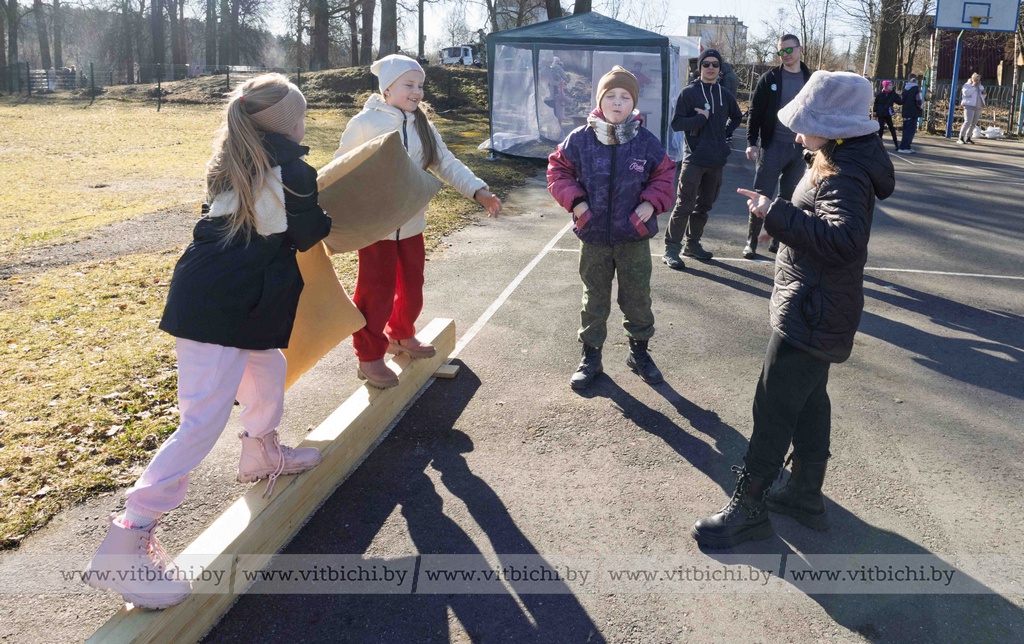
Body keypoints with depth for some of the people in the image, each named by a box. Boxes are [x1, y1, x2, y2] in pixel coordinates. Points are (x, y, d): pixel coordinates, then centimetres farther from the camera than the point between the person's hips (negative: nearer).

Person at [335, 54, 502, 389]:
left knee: (412, 287, 18)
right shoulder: (364, 123, -11)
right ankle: (369, 357, 17)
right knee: (377, 292, 1)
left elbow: (447, 164, 0)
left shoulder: (422, 125, 6)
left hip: (411, 224, 6)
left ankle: (401, 336, 42)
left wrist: (479, 191, -14)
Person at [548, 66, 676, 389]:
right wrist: (575, 201, -11)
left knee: (638, 298, 13)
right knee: (594, 299, 13)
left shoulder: (646, 142, -7)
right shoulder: (580, 139, -8)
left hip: (635, 238, 0)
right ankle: (590, 356, 27)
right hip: (594, 238, 0)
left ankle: (639, 352, 33)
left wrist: (651, 203, -11)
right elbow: (558, 170, 2)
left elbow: (664, 176, 4)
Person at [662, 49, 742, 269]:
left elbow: (736, 117, 28)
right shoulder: (689, 93, -3)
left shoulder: (724, 94, 11)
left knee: (704, 205, 11)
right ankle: (671, 248, -6)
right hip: (694, 158, -5)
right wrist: (701, 117, -14)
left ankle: (692, 243, 23)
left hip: (717, 159, 6)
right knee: (685, 205, -10)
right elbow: (676, 123, -8)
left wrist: (726, 131, 11)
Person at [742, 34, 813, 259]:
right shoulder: (770, 78, -1)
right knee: (761, 196, -2)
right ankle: (751, 241, 9)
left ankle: (778, 240, 19)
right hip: (773, 146, -3)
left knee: (789, 198, 8)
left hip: (799, 148, 3)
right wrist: (752, 143, -11)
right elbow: (755, 111, -3)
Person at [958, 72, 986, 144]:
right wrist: (973, 86, -15)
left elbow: (982, 97, 23)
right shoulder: (967, 85, 1)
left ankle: (968, 138, 11)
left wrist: (983, 93, 2)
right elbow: (966, 93, -17)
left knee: (973, 123, 5)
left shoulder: (980, 86, 20)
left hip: (978, 108, 7)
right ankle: (960, 138, -20)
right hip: (969, 106, -7)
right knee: (968, 122, -19)